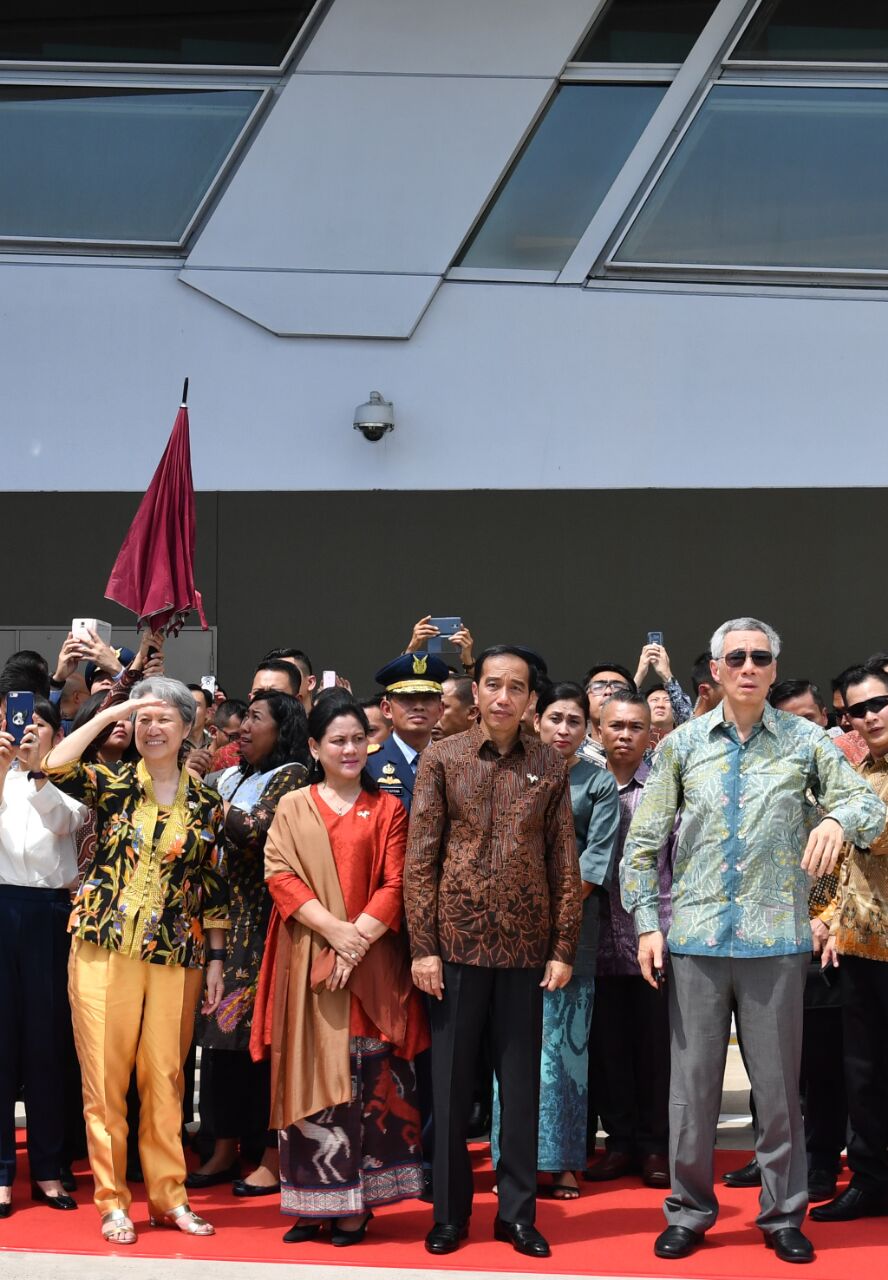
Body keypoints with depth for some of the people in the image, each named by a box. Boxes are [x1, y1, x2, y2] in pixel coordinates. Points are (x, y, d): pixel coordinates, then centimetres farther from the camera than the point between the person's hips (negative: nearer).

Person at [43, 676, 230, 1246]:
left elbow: (214, 889, 8)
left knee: (165, 1077, 6)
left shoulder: (205, 804, 6)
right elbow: (54, 766, -16)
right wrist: (111, 712, -14)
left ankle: (169, 1195, 18)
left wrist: (216, 962, 5)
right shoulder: (112, 785, 3)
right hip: (105, 948, -1)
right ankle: (113, 1200, 12)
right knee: (105, 1076, 2)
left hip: (176, 955, 1)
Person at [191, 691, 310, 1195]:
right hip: (228, 917, 7)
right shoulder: (233, 777, 17)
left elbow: (255, 830, -18)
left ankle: (275, 1159, 4)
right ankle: (225, 1150, 17)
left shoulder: (292, 775, -5)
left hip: (268, 922, -7)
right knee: (223, 1030, 7)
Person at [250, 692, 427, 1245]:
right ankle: (313, 1200, 6)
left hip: (372, 963, -1)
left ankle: (356, 1202, 4)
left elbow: (395, 886, 1)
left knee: (369, 1080, -2)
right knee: (312, 1076, 1)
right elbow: (280, 876, -1)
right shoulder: (293, 807, 10)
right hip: (308, 961, 1)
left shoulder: (388, 809, 9)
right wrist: (333, 928, -14)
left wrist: (358, 939, -14)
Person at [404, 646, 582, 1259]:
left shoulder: (550, 765, 5)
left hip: (526, 946, 1)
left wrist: (564, 948, -1)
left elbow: (565, 862, 5)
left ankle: (518, 1211, 17)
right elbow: (420, 856, -1)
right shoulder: (442, 758, 1)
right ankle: (450, 1212, 16)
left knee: (521, 1080, 7)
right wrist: (423, 946, -7)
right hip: (457, 940, -1)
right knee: (451, 1081, 5)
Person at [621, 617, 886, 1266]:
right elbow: (644, 843, 7)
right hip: (696, 938, 1)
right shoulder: (683, 744, 6)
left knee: (779, 1085, 7)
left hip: (776, 939, 0)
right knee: (692, 1083, 6)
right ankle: (689, 1212, 20)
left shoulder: (805, 740, 4)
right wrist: (647, 923, 0)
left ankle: (784, 1216, 21)